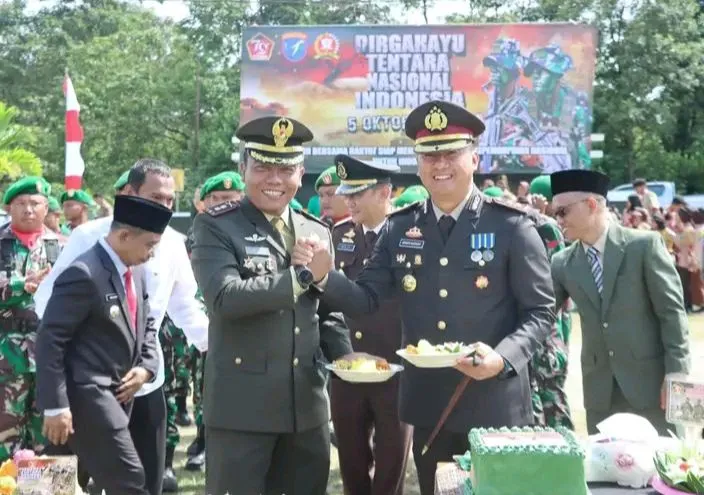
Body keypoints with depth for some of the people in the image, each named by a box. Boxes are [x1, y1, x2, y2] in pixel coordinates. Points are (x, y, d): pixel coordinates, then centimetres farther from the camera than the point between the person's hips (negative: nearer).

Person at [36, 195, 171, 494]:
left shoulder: (135, 273, 12)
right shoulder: (84, 274, -17)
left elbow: (146, 325, 24)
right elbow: (49, 341, -18)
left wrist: (146, 366, 4)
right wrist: (55, 405, -21)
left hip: (118, 394, 9)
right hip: (86, 396, -9)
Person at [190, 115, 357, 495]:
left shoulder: (317, 232, 12)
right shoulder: (216, 226, -5)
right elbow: (224, 296, -21)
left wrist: (344, 353, 0)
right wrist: (303, 275, -18)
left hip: (307, 403, 5)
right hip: (241, 403, -5)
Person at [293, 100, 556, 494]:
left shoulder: (512, 226, -6)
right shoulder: (399, 228, 4)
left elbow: (540, 312, -5)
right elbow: (366, 299, 5)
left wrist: (503, 357, -21)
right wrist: (324, 274, -13)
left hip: (494, 404, -3)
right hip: (428, 404, 3)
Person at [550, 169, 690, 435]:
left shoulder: (645, 245, -6)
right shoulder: (563, 262, 5)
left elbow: (672, 311, -7)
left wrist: (676, 375, -11)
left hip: (651, 381, -3)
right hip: (600, 389, 4)